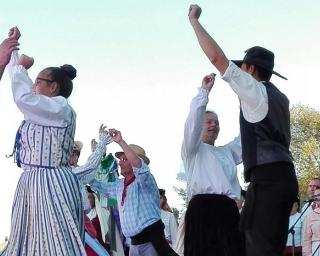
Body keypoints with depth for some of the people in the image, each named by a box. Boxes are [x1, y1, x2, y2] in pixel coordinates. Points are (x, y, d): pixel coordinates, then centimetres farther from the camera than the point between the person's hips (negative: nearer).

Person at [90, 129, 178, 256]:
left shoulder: (144, 180, -8)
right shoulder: (118, 185, 15)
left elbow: (140, 166, -29)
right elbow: (97, 185, 26)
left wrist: (121, 142, -30)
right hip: (135, 243, 8)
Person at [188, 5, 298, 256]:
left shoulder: (255, 90, -2)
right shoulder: (278, 97, 22)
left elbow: (217, 57, -7)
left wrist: (194, 19, 2)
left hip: (267, 178, -9)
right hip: (282, 176, 9)